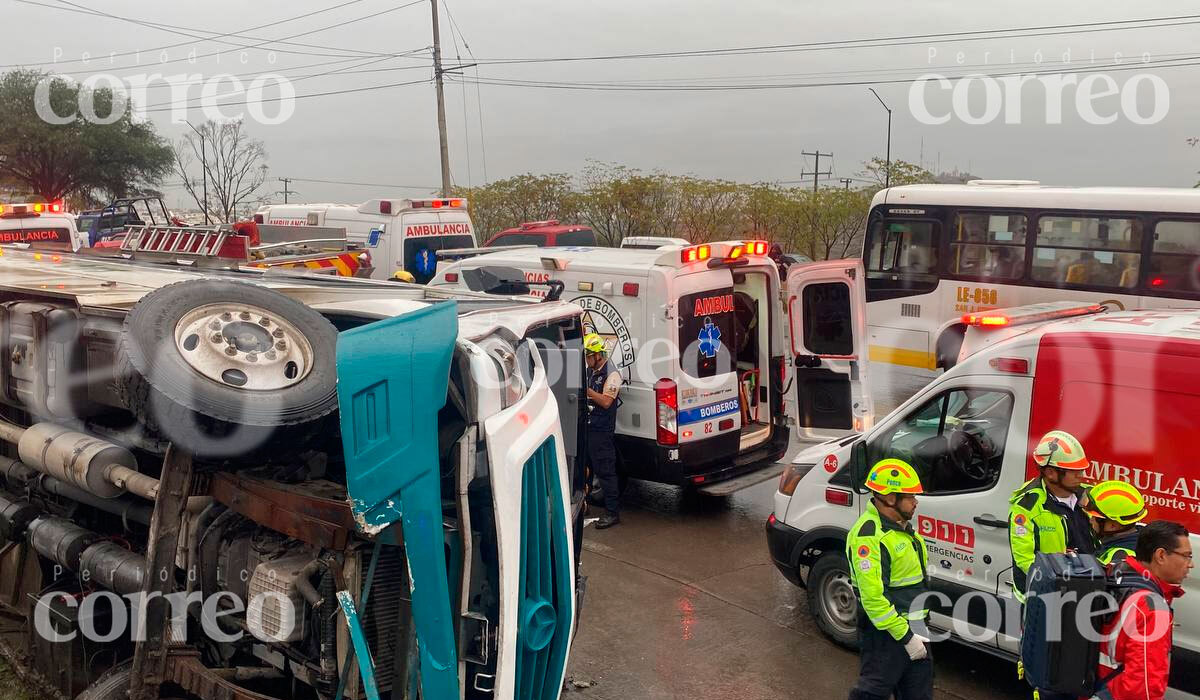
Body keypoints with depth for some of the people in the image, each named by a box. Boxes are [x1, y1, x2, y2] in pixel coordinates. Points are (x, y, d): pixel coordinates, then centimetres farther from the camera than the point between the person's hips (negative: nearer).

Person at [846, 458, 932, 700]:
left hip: (912, 626, 10)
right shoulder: (868, 535, -24)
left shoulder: (900, 525, 9)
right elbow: (873, 597, -28)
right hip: (886, 632, -10)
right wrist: (905, 636, -24)